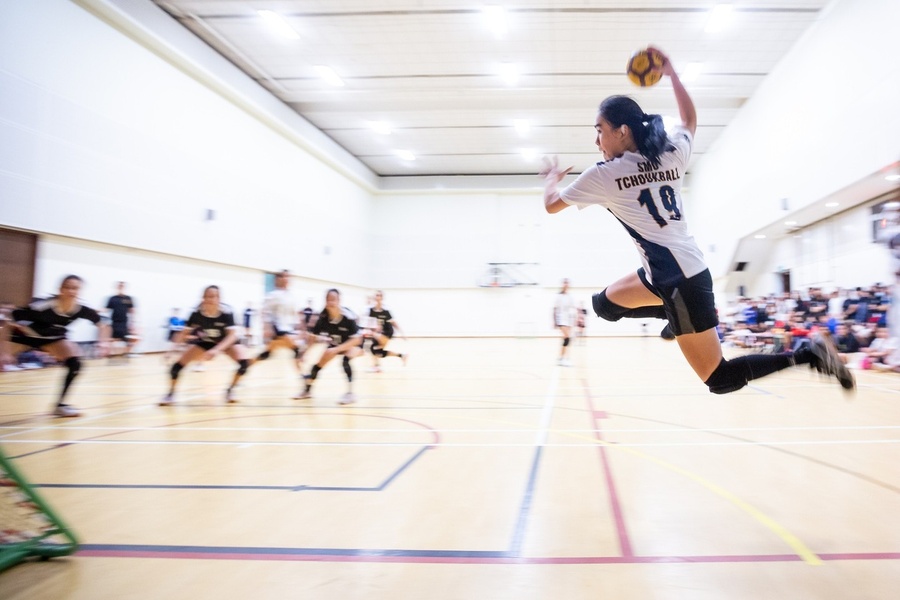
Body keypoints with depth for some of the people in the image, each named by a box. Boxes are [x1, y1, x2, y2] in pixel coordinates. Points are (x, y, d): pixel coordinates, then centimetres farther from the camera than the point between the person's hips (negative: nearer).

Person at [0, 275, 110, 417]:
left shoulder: (82, 310, -25)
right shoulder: (42, 306, -37)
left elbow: (102, 325, -7)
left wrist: (102, 342, -23)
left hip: (52, 338, 3)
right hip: (24, 335, -3)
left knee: (75, 363, -17)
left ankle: (60, 404, -2)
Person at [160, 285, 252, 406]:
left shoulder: (226, 312, -32)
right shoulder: (197, 313, -25)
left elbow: (233, 334, -39)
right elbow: (184, 333, -17)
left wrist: (217, 350, -51)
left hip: (227, 342, -2)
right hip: (204, 342, 2)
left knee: (244, 362, -26)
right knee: (178, 364, -12)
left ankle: (230, 390, -2)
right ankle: (171, 394, 12)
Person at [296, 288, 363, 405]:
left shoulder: (348, 316, -35)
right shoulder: (323, 317, -23)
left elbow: (357, 339, -35)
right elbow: (312, 337, -14)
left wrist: (336, 350, -42)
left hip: (353, 343, -5)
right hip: (336, 344, 5)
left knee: (346, 359, -33)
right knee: (319, 363, 5)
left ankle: (350, 393, -25)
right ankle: (307, 390, 29)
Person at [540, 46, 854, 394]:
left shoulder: (604, 174, -11)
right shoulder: (670, 155, 6)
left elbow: (551, 205, 3)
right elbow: (689, 119, 29)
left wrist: (552, 177, 24)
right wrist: (671, 73, 34)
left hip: (680, 279, -8)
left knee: (719, 379, 0)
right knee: (604, 304, 23)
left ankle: (807, 355, -4)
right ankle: (680, 318, 20)